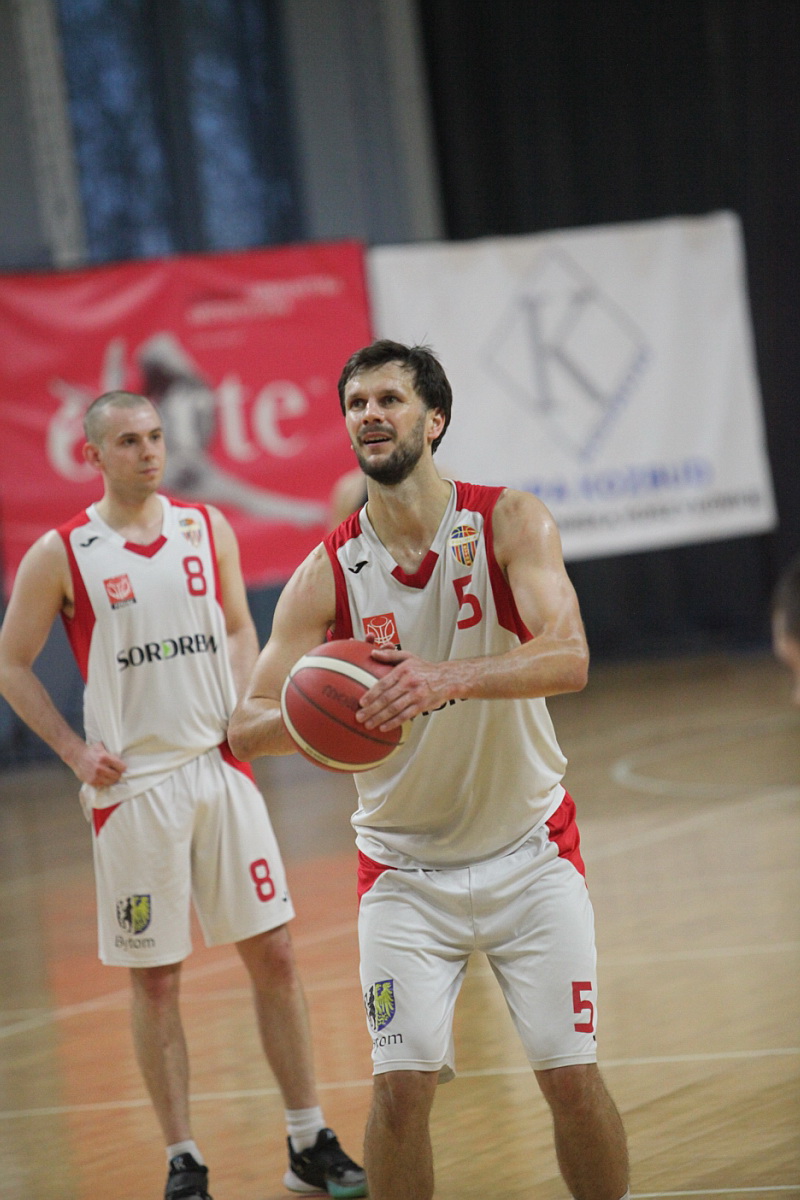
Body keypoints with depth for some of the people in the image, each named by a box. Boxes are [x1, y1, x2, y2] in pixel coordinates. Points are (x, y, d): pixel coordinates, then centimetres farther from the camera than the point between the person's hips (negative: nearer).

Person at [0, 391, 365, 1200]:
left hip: (220, 768, 3)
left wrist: (245, 708, 1)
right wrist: (76, 752, -6)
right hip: (133, 786, -3)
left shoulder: (207, 529, 6)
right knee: (155, 980, 3)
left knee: (273, 954, 3)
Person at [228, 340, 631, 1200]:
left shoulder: (509, 523, -11)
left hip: (529, 853, 0)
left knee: (572, 1077, -2)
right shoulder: (327, 574, -8)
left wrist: (450, 679, -44)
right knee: (401, 1084, -8)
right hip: (403, 866, 1)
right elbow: (246, 725, -8)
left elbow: (568, 658, -26)